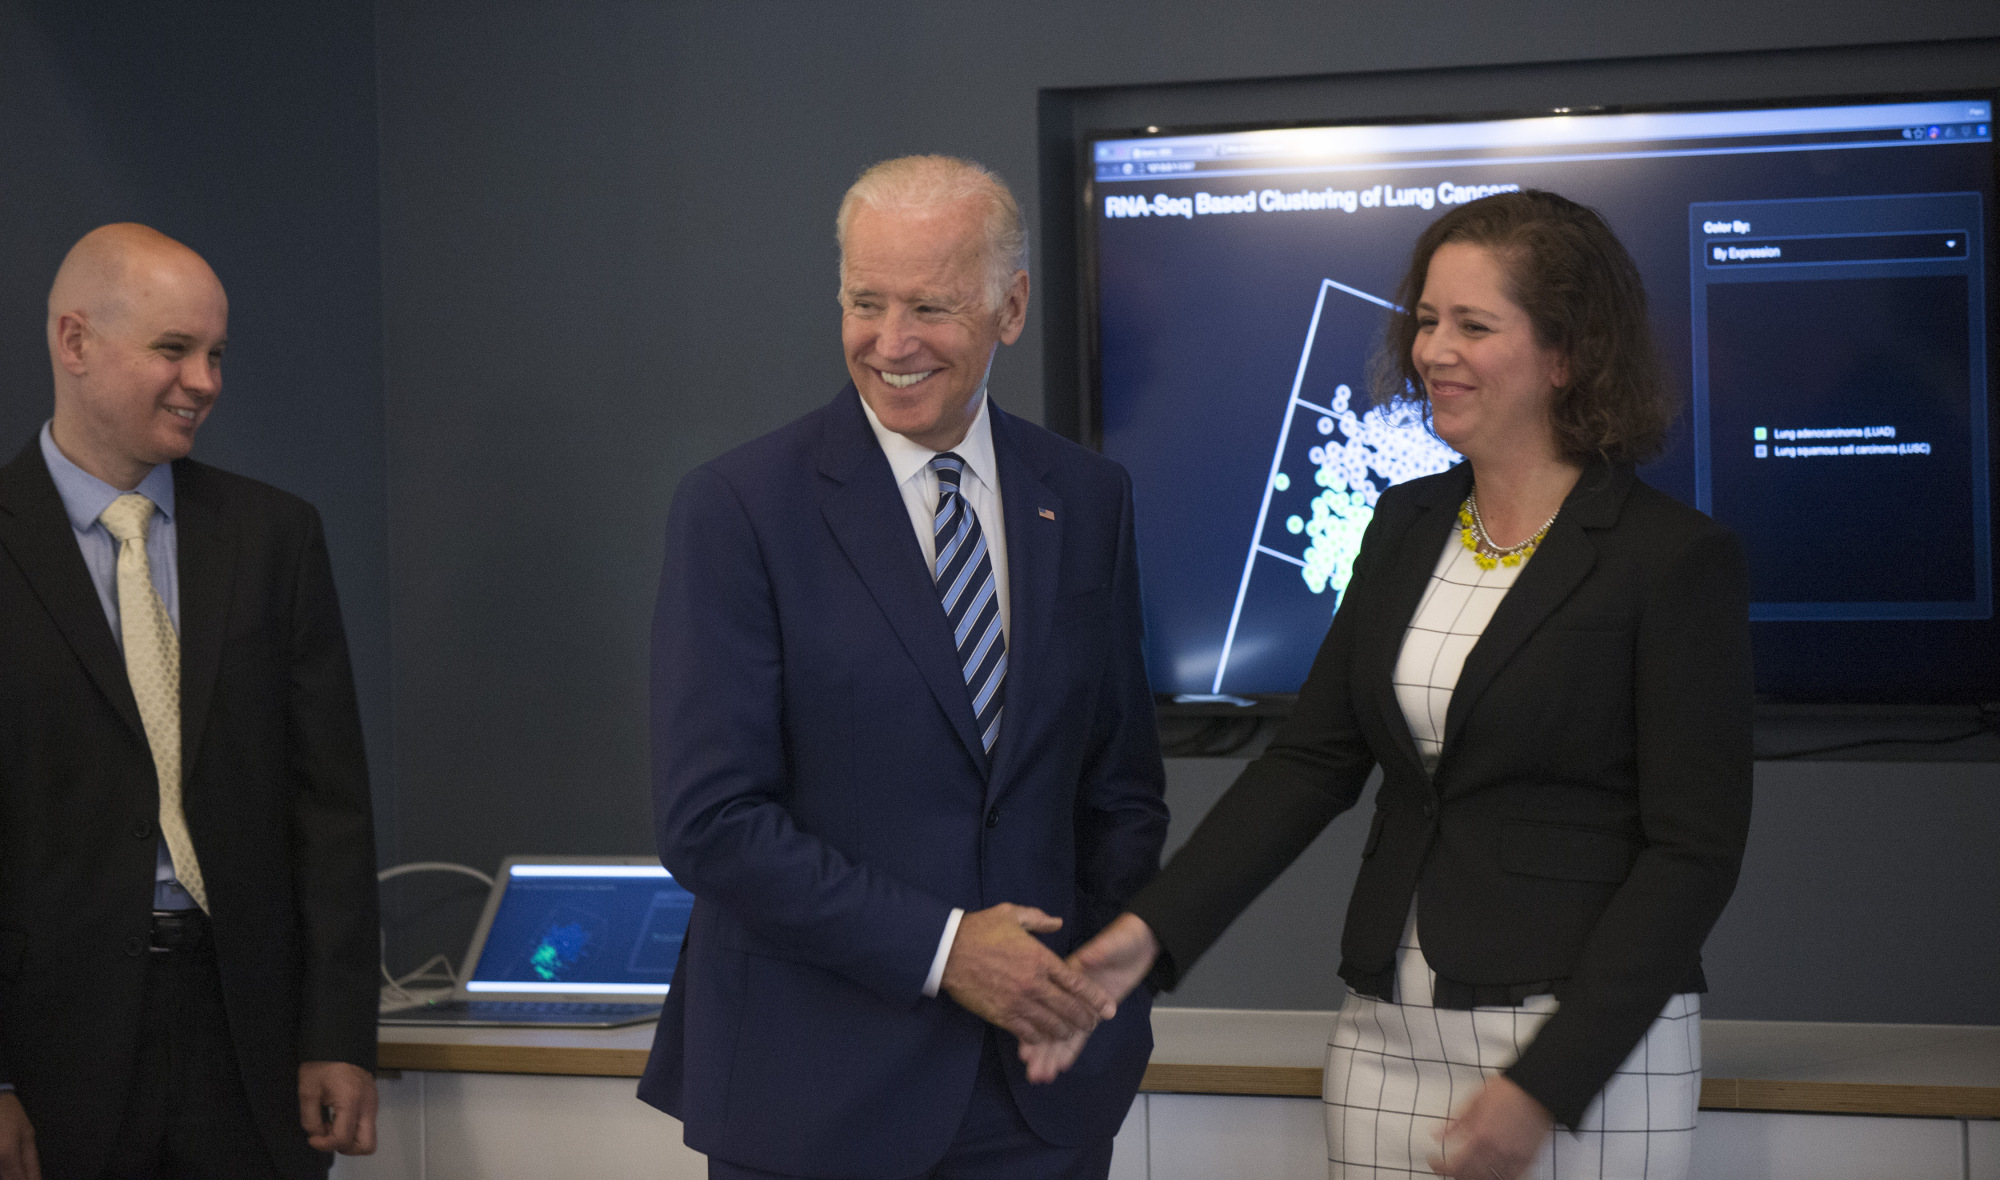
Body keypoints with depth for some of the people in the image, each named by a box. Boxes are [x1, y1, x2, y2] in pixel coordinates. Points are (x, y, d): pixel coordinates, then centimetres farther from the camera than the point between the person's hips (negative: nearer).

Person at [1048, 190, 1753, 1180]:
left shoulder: (1676, 558, -9)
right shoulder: (1405, 526, 9)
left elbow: (1694, 849, -11)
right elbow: (1312, 759, 8)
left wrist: (1545, 1085, -17)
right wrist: (1151, 931, -4)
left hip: (1588, 1044, -5)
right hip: (1387, 1035, 5)